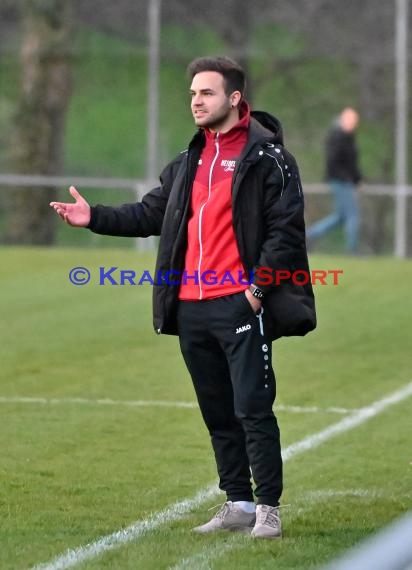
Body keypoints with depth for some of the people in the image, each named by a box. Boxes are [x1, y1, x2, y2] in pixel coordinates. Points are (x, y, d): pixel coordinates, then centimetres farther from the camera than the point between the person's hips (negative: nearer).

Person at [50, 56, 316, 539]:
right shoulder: (189, 163, 18)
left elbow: (285, 228, -10)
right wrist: (95, 218, 5)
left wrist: (258, 287, -15)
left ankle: (267, 508, -2)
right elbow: (152, 214, 18)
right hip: (191, 308, 7)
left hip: (240, 303, -7)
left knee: (253, 408, -7)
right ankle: (238, 505, 18)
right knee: (218, 413, 11)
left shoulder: (267, 156, -5)